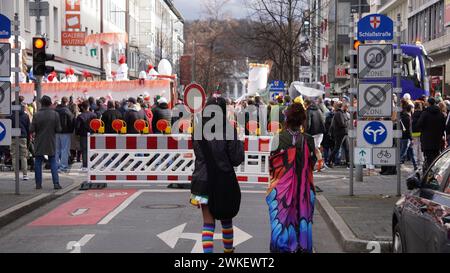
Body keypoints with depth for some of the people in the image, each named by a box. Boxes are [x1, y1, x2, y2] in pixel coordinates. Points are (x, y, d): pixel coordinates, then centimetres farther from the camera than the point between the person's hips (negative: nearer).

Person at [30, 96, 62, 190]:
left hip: (39, 143, -1)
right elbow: (58, 129, -7)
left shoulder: (37, 115, -9)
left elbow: (31, 130, -10)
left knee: (38, 163, 9)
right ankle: (56, 183, 1)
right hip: (51, 143, 1)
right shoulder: (55, 114, -7)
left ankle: (38, 184, 10)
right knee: (53, 162, 8)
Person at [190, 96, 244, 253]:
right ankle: (228, 249, 36)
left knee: (208, 222, 4)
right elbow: (237, 159, -10)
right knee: (226, 218, 19)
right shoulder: (228, 130, -13)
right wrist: (239, 143, 3)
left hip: (204, 180, 1)